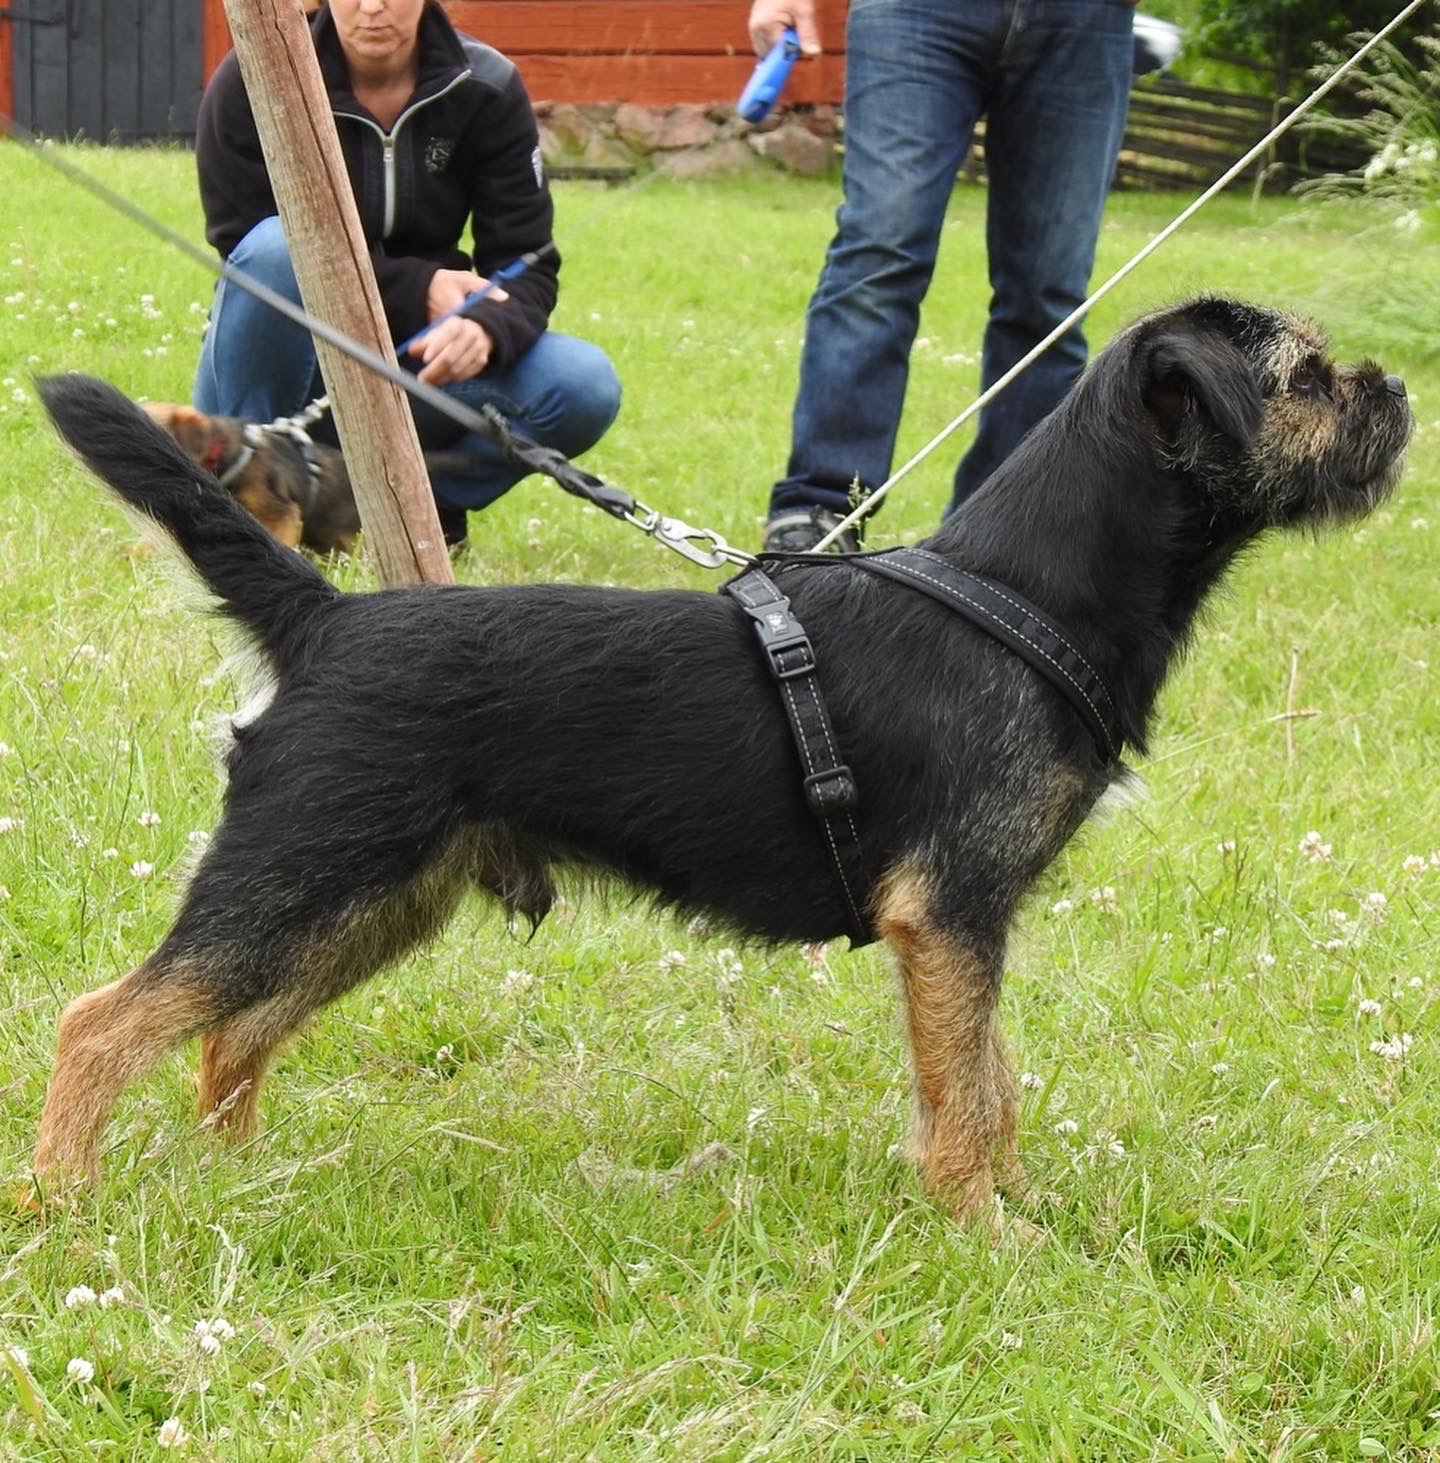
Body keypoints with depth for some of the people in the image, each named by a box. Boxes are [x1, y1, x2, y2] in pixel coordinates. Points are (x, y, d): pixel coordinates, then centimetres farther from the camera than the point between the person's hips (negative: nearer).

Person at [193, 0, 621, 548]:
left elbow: (526, 263, -9)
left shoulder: (486, 88, -6)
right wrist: (416, 290, -22)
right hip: (289, 372, -2)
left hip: (417, 361, 2)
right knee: (274, 249, -34)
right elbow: (248, 248, -14)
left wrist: (487, 328, -33)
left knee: (585, 386, -23)